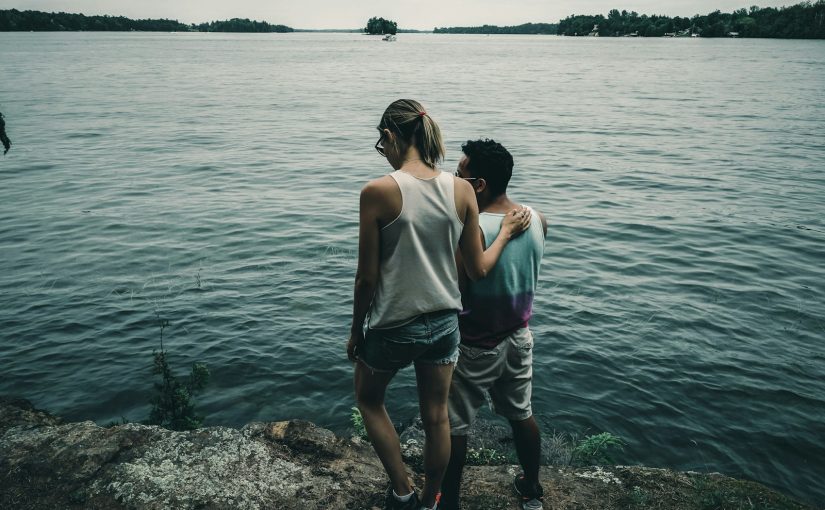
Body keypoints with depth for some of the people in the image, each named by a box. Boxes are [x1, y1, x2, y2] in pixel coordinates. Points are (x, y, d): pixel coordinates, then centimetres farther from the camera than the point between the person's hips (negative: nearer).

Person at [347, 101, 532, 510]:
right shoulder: (461, 190, -7)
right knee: (436, 417, 21)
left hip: (392, 327, -4)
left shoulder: (378, 192, -18)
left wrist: (356, 330, 1)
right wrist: (507, 232, 13)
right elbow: (477, 270, -3)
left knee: (368, 400, 26)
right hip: (443, 322, 4)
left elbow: (367, 278, -14)